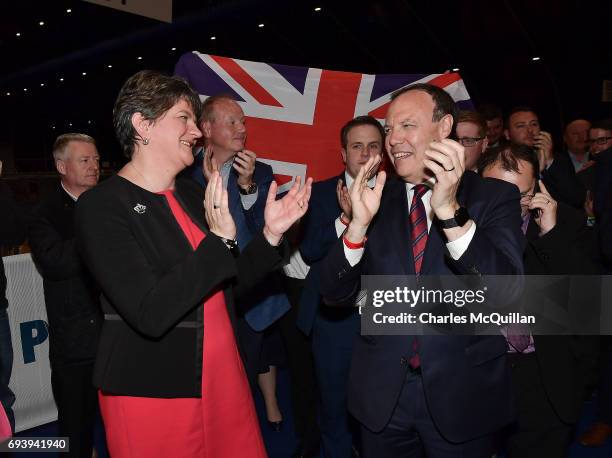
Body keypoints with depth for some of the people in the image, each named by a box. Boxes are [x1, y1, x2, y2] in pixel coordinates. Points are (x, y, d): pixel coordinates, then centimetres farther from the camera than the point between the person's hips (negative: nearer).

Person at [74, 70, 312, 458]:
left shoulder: (193, 194, 6)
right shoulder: (102, 205, -14)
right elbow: (150, 315, -23)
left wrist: (271, 234, -3)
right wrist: (219, 239, -26)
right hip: (150, 394, -6)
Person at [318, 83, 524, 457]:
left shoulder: (494, 196, -6)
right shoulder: (376, 198, -1)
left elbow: (506, 289, -18)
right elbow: (336, 294, -5)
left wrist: (450, 211, -30)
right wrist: (358, 224, -21)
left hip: (463, 390, -1)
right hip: (382, 392, 2)